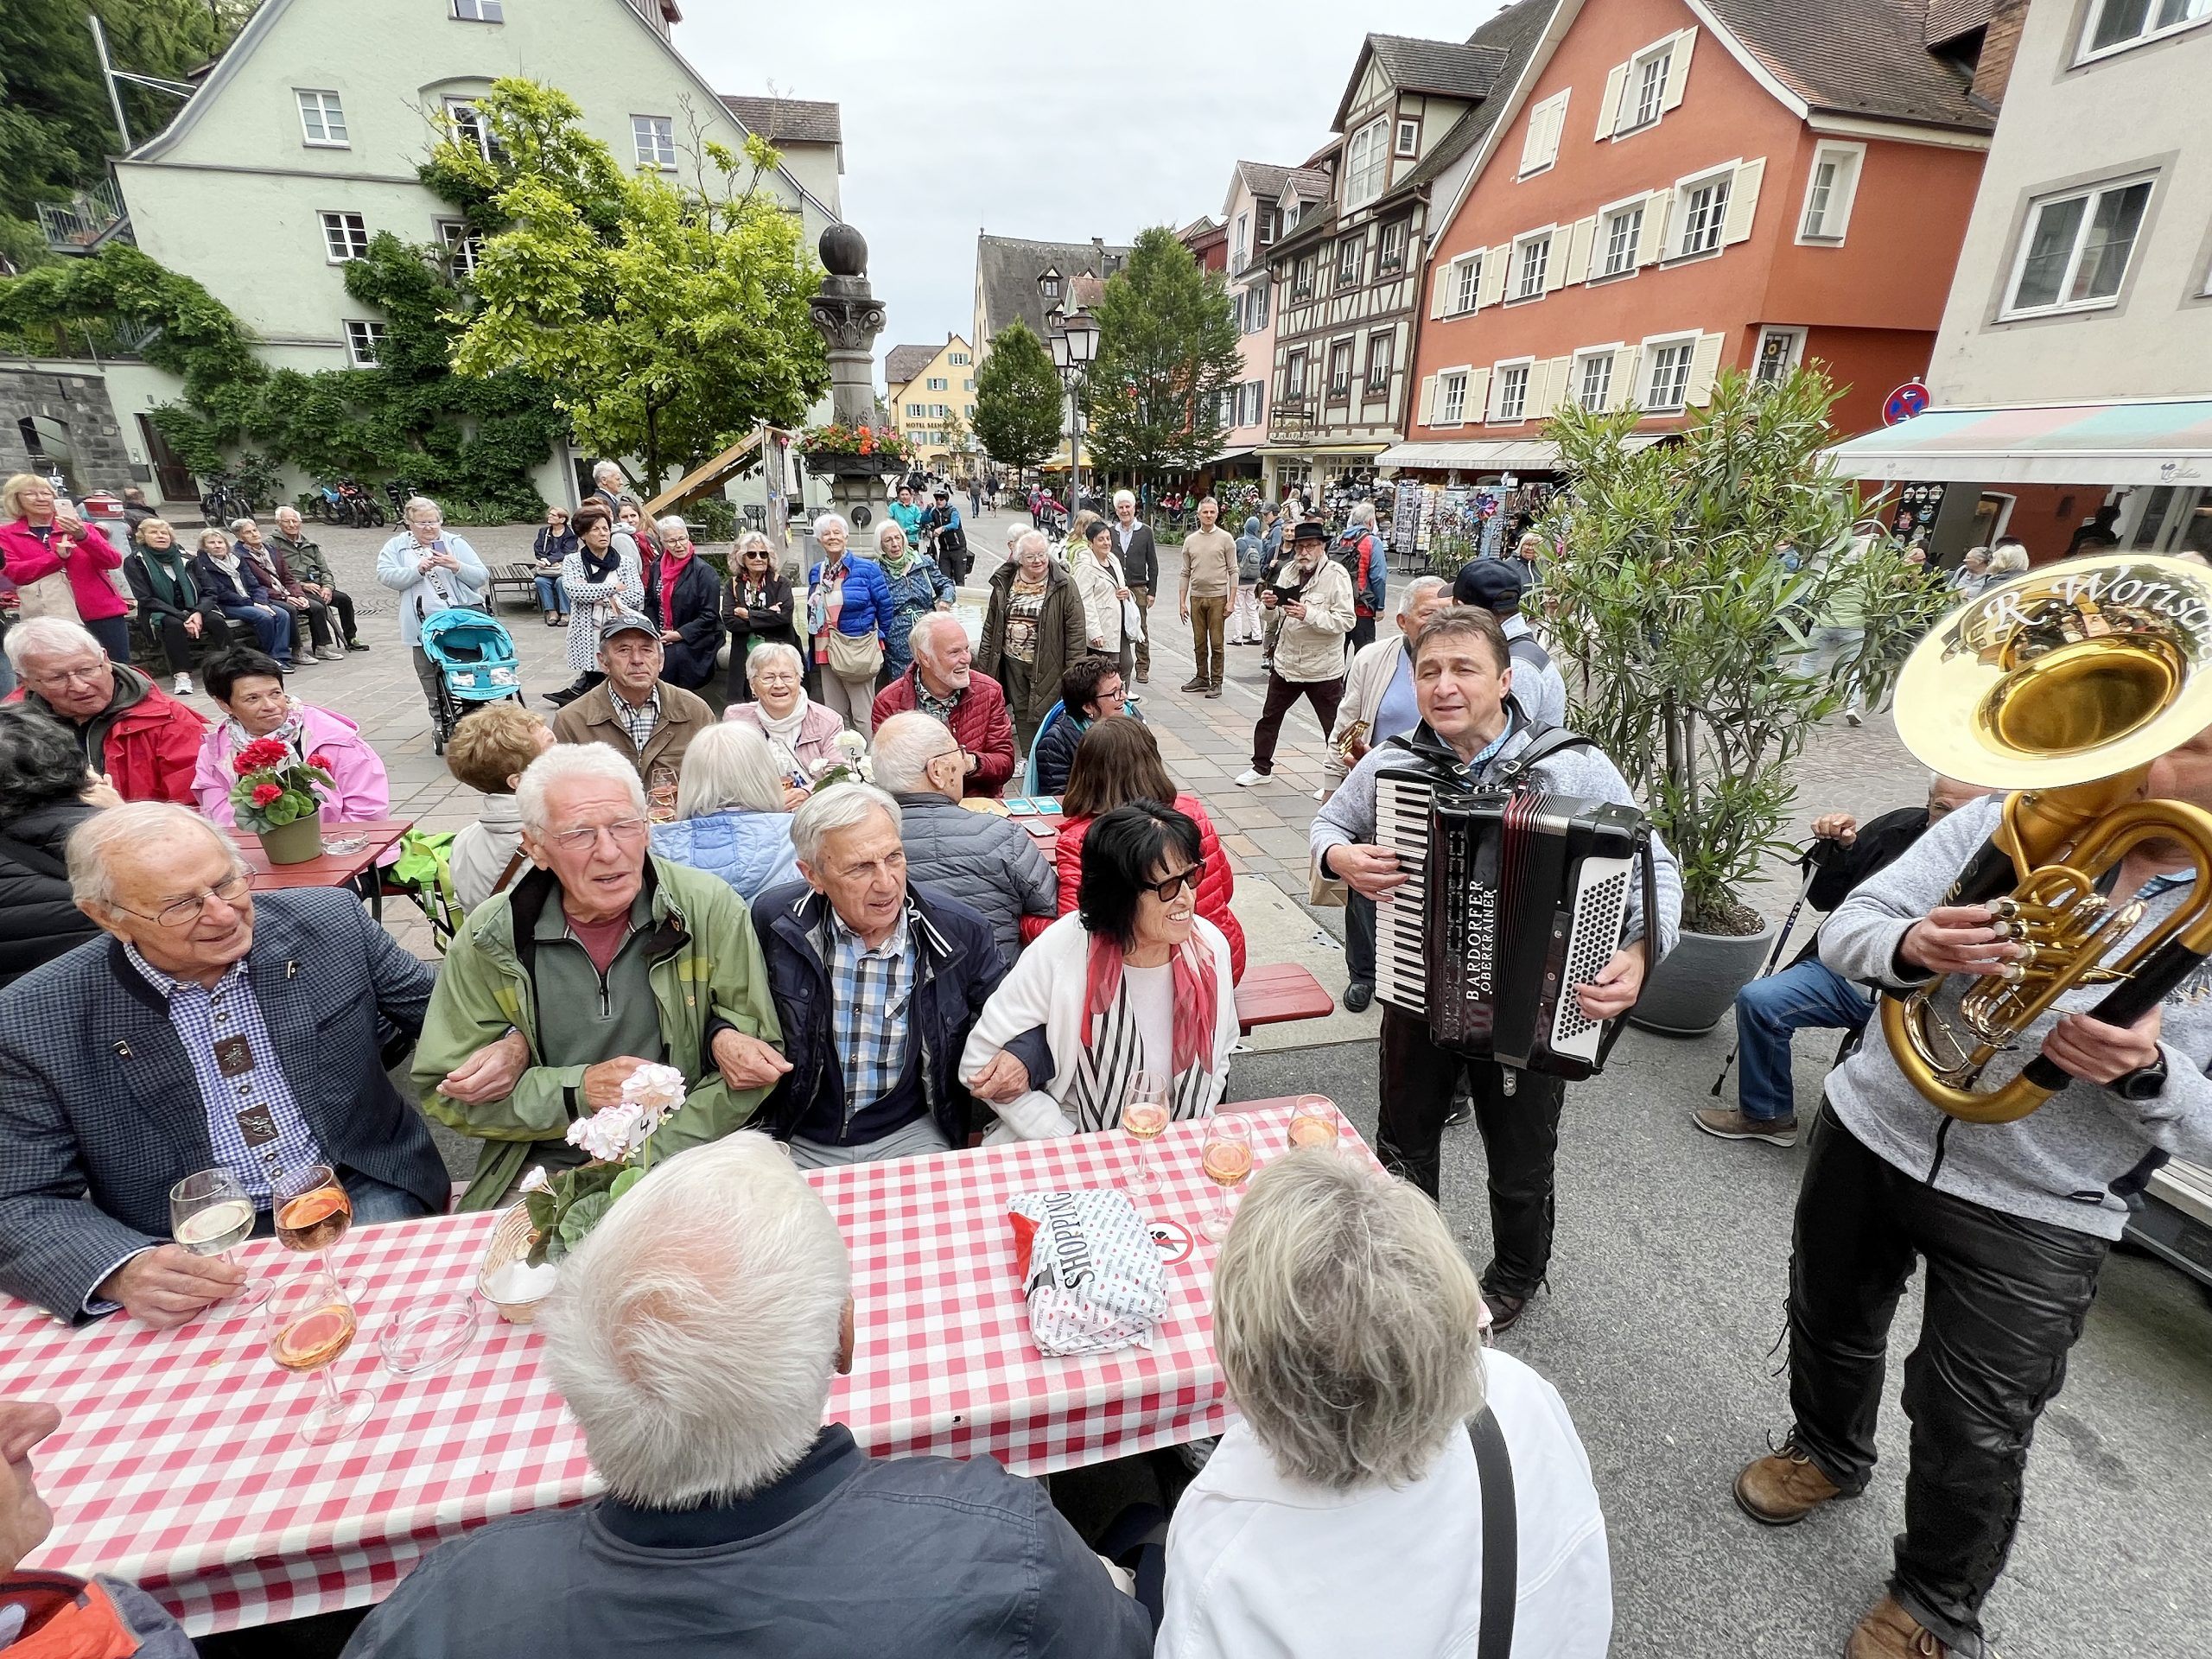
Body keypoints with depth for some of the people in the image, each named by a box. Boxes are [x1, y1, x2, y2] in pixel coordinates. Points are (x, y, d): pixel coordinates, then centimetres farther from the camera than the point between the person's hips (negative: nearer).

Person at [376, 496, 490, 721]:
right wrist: (418, 570, -16)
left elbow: (482, 577, 4)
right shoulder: (396, 546, 10)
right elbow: (386, 576, -4)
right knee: (429, 675, 4)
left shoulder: (456, 542, 9)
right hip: (424, 624, 1)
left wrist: (457, 567, -13)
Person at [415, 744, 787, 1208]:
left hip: (682, 1161, -1)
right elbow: (442, 1091, 4)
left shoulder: (710, 909, -7)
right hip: (545, 1166, 2)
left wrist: (649, 1162, -14)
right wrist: (579, 1091, -12)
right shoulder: (489, 937, -2)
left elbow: (759, 1059, -6)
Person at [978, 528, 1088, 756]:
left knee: (1045, 714, 0)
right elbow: (991, 624, 9)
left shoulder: (1063, 585, -10)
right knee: (1021, 712, 15)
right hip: (1012, 661, 5)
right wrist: (984, 664, 6)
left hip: (1047, 664, -5)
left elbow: (1076, 629, -10)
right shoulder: (1004, 581, 3)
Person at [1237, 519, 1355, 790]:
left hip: (1324, 668, -6)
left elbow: (1345, 621, -21)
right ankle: (1261, 768, 33)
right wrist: (1268, 604, -12)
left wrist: (1308, 614, -31)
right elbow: (1272, 615, 11)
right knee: (1269, 717, 17)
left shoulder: (1336, 575, -12)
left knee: (1334, 727, 4)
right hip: (1286, 662, 6)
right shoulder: (1288, 570, 4)